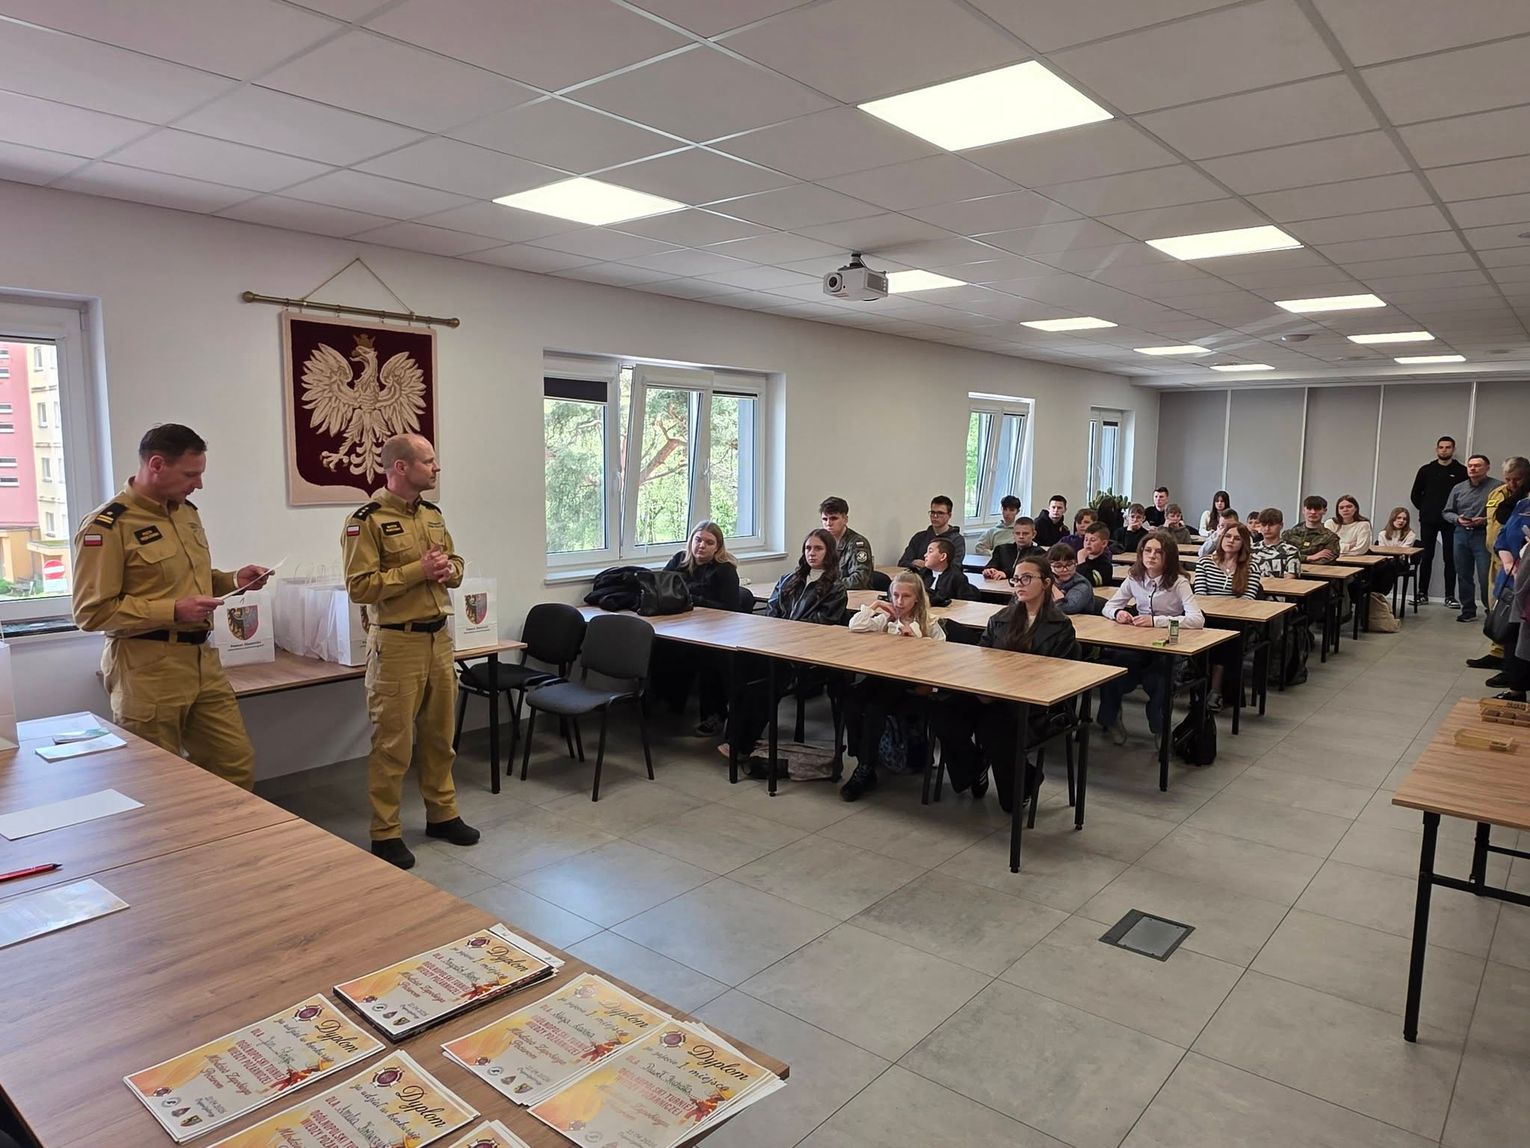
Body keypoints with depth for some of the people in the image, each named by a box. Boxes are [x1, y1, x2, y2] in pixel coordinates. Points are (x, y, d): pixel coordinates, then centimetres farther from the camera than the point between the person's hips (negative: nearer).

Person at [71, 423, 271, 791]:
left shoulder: (187, 513, 12)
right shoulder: (106, 526, -13)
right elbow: (91, 612, -15)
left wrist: (233, 580, 6)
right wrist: (173, 611, -21)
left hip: (203, 661, 7)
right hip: (148, 670, -7)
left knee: (237, 765, 10)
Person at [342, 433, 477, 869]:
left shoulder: (433, 515, 11)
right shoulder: (367, 521, -12)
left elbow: (455, 562, 20)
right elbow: (359, 586, -17)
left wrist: (449, 570, -3)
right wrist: (418, 571, -21)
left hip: (439, 636, 7)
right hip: (397, 642, -7)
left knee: (440, 734, 16)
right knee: (393, 742, 0)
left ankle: (442, 814, 30)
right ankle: (385, 833, 13)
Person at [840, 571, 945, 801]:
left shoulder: (929, 626, 7)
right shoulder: (885, 620, 15)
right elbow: (855, 627, 1)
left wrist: (916, 639, -9)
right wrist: (874, 605, 4)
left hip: (912, 685, -4)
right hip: (881, 677, 4)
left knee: (874, 708, -33)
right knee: (851, 699, -29)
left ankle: (865, 771, -22)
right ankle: (862, 763, -19)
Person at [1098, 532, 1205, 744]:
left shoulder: (1178, 583, -10)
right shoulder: (1134, 578, 4)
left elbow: (1198, 620, -23)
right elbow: (1108, 607, 11)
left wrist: (1155, 620, -31)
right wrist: (1117, 613, -15)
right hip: (1140, 643, 3)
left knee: (1155, 677, -34)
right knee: (1113, 661, -29)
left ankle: (1160, 727, -3)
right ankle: (1110, 718, -6)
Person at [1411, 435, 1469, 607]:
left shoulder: (1461, 471, 1)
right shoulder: (1426, 470, 8)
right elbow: (1415, 495, 12)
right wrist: (1425, 509, 3)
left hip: (1450, 521, -2)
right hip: (1428, 521, 2)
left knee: (1450, 559, 1)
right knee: (1426, 557, 5)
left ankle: (1450, 596, 5)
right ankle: (1422, 594, 10)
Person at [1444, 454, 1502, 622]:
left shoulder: (1497, 487, -4)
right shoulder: (1458, 488, 12)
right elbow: (1446, 512, 15)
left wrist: (1485, 520, -19)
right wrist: (1457, 519, -3)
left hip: (1483, 535, -5)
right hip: (1462, 534, 5)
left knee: (1486, 577, -7)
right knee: (1464, 576, 10)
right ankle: (1468, 611, 20)